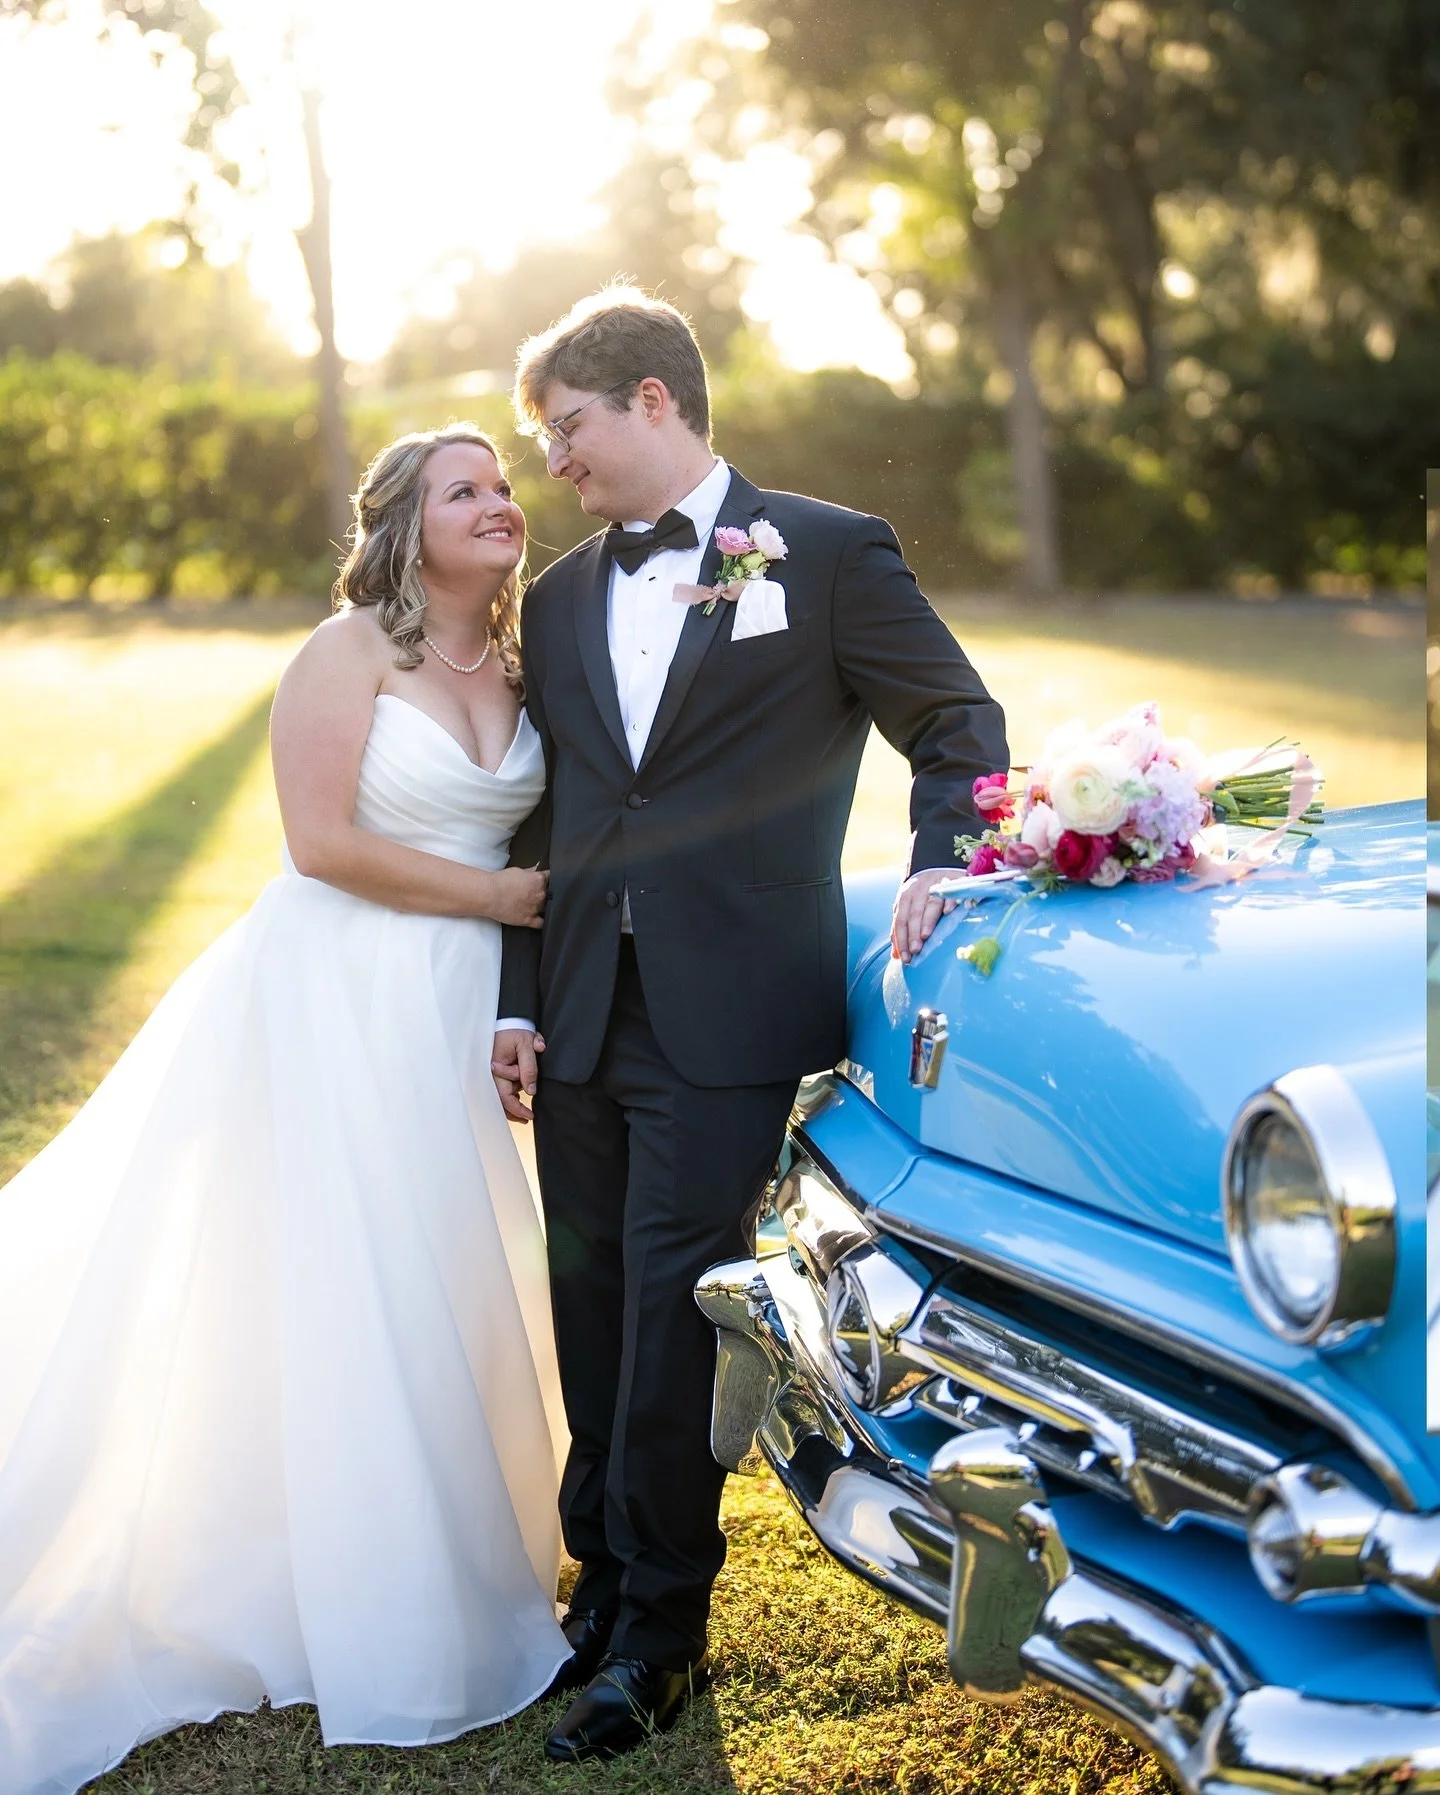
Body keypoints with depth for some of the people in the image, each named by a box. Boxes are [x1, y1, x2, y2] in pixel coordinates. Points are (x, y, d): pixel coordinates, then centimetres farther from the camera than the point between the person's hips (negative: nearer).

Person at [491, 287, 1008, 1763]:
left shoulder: (829, 553, 3)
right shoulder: (556, 601, 17)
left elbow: (959, 726, 6)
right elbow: (540, 822, 17)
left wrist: (938, 861, -12)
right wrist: (518, 1003, 10)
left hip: (729, 1018, -5)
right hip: (585, 1021, 5)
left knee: (671, 1304, -5)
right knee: (594, 1302, 10)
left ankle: (655, 1633, 8)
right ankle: (605, 1580, 25)